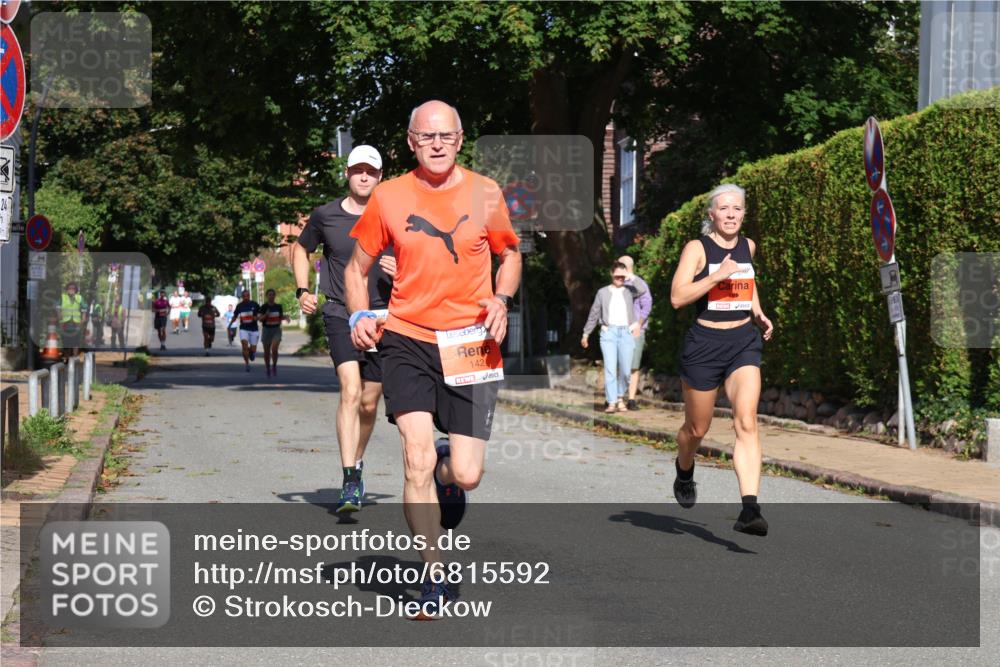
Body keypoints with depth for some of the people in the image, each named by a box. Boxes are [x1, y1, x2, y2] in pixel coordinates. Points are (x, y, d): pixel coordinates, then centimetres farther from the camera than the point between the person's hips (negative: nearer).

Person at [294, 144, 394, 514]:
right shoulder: (325, 216, 2)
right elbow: (301, 249, 20)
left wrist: (401, 269, -11)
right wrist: (303, 291, 7)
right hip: (340, 314, -2)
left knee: (369, 403, 10)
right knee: (350, 392, -20)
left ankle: (357, 463, 36)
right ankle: (350, 482, -24)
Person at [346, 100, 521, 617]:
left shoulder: (485, 194, 3)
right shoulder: (388, 197, 2)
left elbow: (510, 254, 18)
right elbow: (357, 267, 13)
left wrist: (501, 300, -2)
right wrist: (359, 316, -5)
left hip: (470, 343, 1)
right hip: (407, 340, 0)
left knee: (466, 476, -3)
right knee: (417, 458, -14)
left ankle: (447, 470, 38)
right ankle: (434, 579, 1)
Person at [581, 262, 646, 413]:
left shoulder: (629, 291, 13)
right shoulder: (603, 292, 11)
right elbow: (594, 314, 15)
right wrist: (586, 334, 15)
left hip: (626, 333, 1)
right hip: (608, 332, -1)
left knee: (625, 370, -1)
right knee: (610, 368, -11)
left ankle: (620, 398, 20)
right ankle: (611, 402, -12)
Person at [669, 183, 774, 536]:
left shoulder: (748, 246, 8)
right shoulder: (697, 248, -6)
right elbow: (677, 297, -17)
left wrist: (759, 313, 15)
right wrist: (718, 275, -25)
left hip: (744, 342, 3)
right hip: (704, 343, -2)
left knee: (746, 422, -16)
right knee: (697, 427, 13)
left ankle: (749, 508, -24)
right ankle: (684, 470, 48)